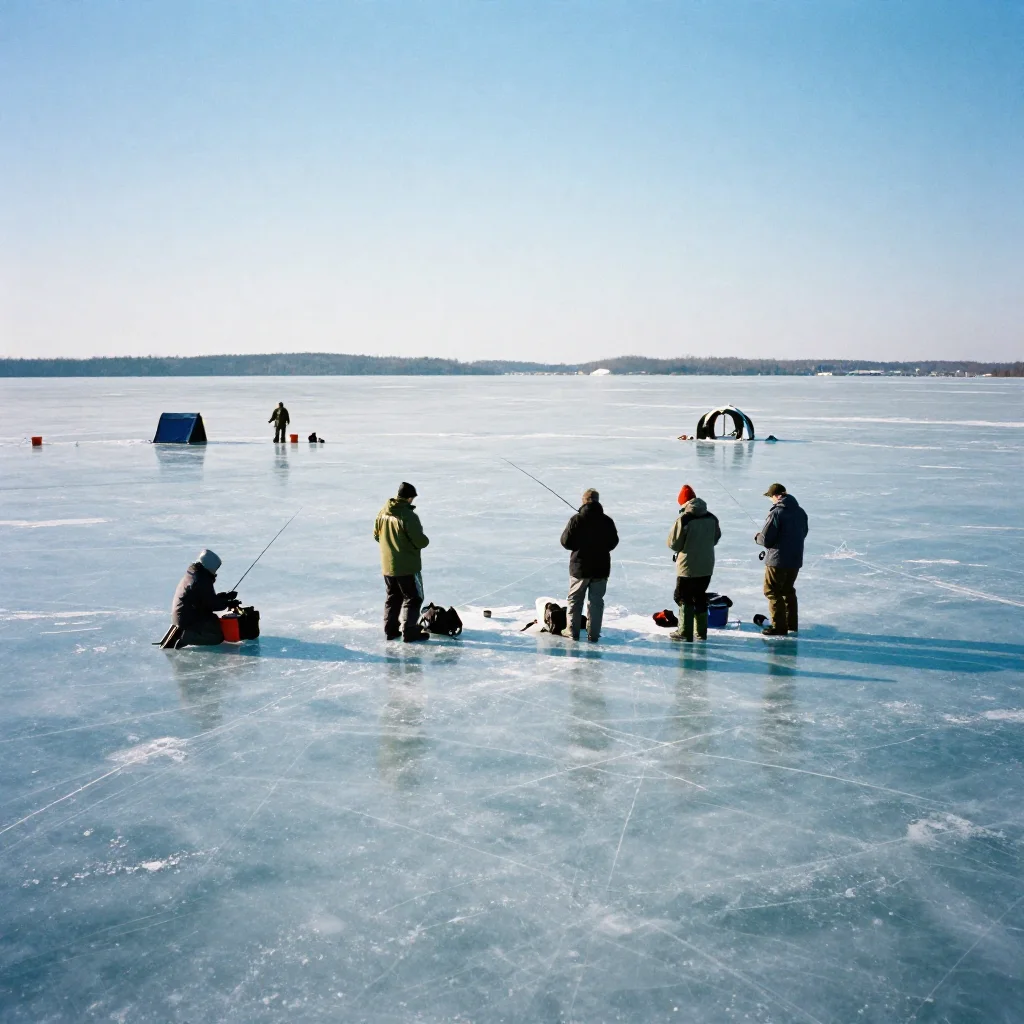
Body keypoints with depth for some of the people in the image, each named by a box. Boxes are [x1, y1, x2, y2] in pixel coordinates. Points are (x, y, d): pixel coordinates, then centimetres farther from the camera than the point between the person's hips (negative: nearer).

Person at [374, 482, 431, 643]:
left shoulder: (383, 513, -1)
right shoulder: (409, 516, -23)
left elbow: (376, 535, 11)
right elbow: (420, 541, -22)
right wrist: (425, 540, 1)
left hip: (387, 565, 7)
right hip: (407, 566, -7)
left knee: (393, 597, 19)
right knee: (413, 598, 5)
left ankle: (391, 630, 24)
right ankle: (410, 632, 4)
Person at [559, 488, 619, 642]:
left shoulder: (576, 520, -13)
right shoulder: (607, 521, -4)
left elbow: (566, 542, -9)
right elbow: (613, 542, 7)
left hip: (579, 567, -2)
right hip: (601, 567, 2)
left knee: (575, 600, 12)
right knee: (596, 601, 8)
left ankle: (573, 632, 12)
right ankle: (593, 634, 7)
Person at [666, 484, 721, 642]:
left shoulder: (683, 519, -18)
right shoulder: (712, 518, 1)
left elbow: (674, 544, -13)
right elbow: (716, 539, 15)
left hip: (688, 566, -6)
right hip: (707, 566, 6)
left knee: (684, 597, 4)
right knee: (700, 596, 17)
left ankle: (685, 633, 1)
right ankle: (701, 632, 20)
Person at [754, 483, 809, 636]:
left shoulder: (776, 513, -19)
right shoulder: (800, 512, 5)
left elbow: (766, 540, -19)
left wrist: (757, 537, 3)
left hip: (778, 560, -8)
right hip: (796, 559, 8)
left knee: (772, 592, 3)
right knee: (788, 590, 21)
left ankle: (779, 626, 4)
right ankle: (791, 624, 27)